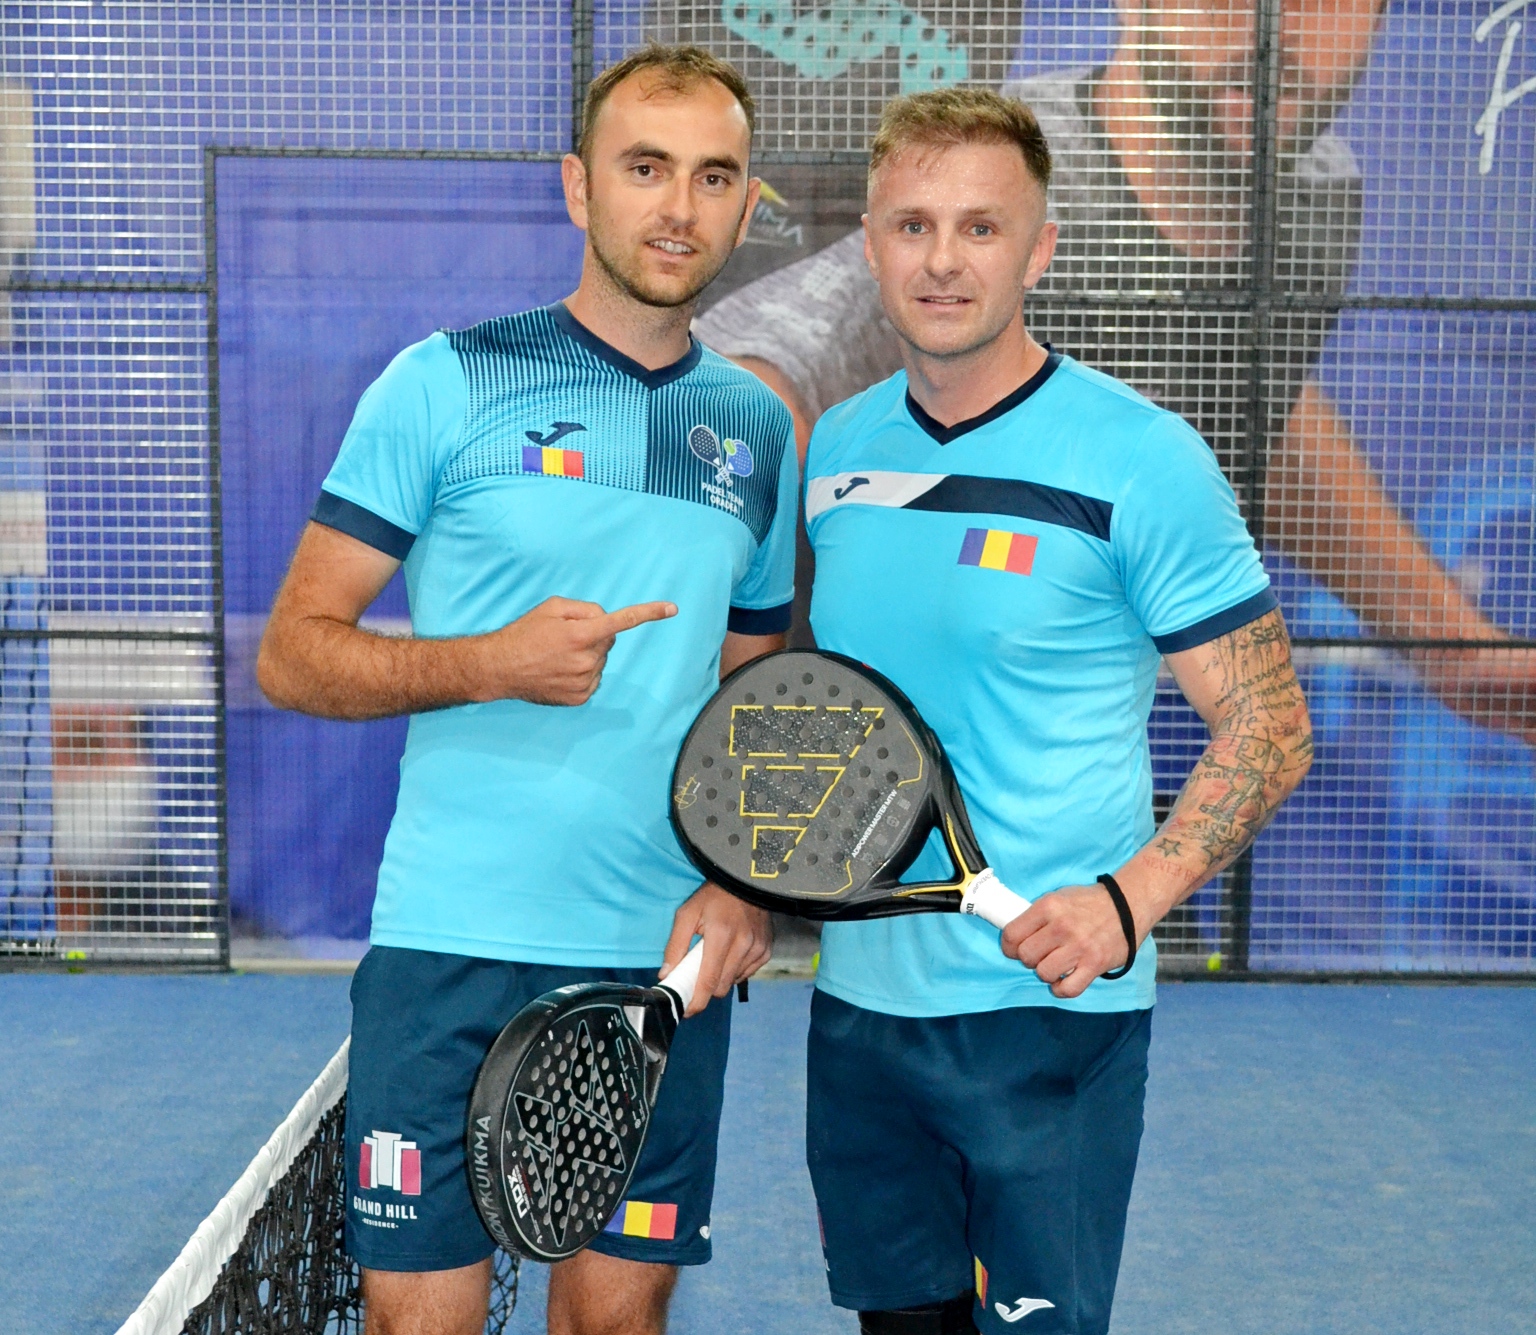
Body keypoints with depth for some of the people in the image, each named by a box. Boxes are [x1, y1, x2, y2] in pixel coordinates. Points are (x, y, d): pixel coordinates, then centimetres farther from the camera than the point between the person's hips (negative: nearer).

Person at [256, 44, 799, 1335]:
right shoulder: (444, 382, -3)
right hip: (451, 950, -3)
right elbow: (293, 652, -4)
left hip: (667, 963, 3)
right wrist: (493, 664, -20)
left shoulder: (760, 429, 10)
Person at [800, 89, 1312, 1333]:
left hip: (1050, 1009, -5)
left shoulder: (1142, 458, -11)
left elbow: (1269, 726, -10)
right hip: (860, 997, 5)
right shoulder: (837, 447, 6)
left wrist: (1129, 898, -23)